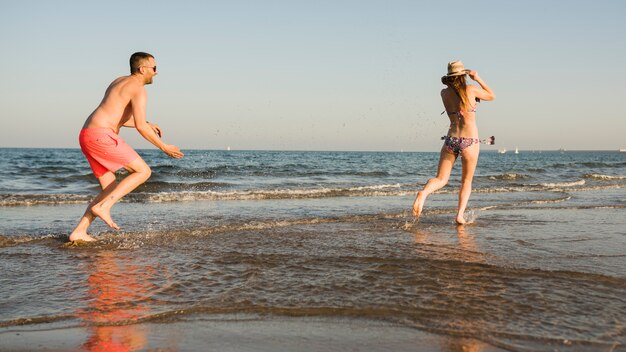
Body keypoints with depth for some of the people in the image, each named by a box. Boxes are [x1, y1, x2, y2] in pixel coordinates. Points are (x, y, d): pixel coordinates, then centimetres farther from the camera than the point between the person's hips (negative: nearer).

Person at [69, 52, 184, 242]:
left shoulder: (120, 82, 24)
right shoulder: (139, 90, -7)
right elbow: (141, 127, -15)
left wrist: (147, 125, 30)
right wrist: (164, 147, -5)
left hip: (87, 135, 10)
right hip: (100, 135, -10)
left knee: (111, 190, 12)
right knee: (143, 171, -5)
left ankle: (79, 232, 6)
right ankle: (103, 206, -11)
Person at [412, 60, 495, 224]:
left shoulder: (444, 93, 4)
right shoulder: (471, 89, -5)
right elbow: (492, 96, 13)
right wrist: (478, 79, 13)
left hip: (451, 139, 2)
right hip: (470, 142, -2)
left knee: (441, 179, 5)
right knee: (466, 181, 14)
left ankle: (424, 193, -27)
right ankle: (460, 215, -1)